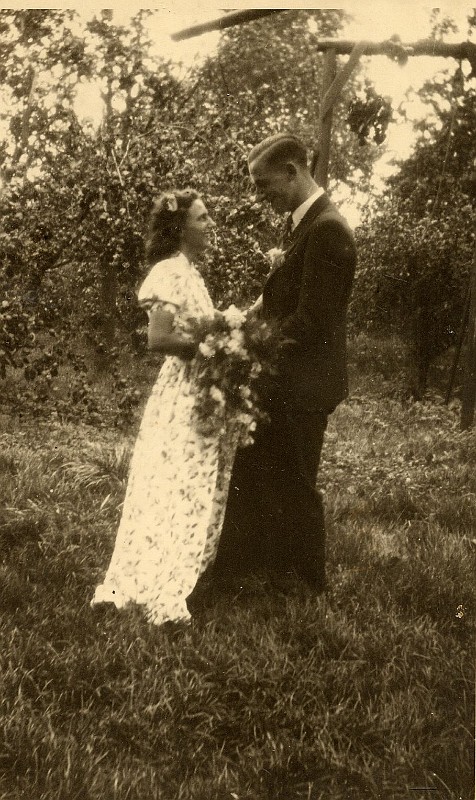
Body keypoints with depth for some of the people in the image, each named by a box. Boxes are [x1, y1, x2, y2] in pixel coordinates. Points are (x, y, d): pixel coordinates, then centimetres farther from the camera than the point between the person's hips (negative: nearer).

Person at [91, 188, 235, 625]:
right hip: (184, 396, -10)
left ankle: (172, 578, 27)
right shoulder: (171, 272, -15)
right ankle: (165, 591, 5)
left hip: (201, 393, 10)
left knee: (196, 490, 15)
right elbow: (159, 338, -24)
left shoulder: (189, 272, 14)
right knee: (178, 491, -4)